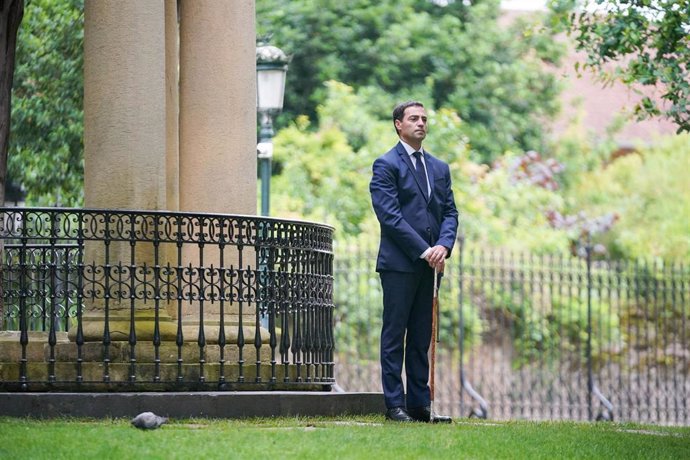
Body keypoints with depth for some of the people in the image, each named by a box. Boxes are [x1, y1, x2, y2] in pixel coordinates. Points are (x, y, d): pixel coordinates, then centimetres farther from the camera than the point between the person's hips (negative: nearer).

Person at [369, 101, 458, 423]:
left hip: (429, 265, 6)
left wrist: (444, 246, -7)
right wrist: (423, 250, -15)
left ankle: (419, 403, 10)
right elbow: (389, 214, -11)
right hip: (399, 263, -6)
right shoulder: (386, 165, -3)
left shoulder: (439, 168, 18)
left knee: (422, 338, 7)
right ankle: (394, 405, -2)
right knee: (394, 336, -3)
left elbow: (450, 212, 13)